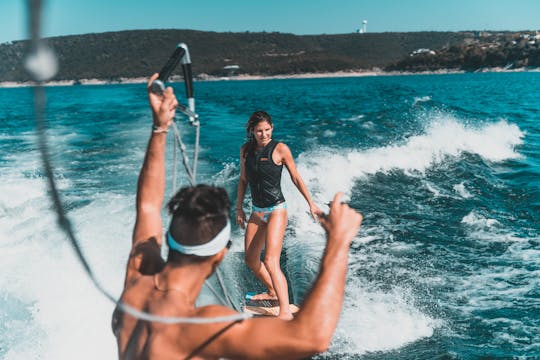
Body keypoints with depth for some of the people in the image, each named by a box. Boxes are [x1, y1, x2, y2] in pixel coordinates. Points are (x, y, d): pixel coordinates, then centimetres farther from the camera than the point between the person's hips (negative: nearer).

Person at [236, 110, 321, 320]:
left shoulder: (280, 149, -8)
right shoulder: (246, 150, 5)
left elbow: (296, 178, -1)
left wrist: (311, 203, 0)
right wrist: (239, 208, 15)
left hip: (276, 210, -6)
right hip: (256, 212, 6)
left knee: (270, 261, -18)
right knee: (251, 260, 14)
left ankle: (285, 312, -17)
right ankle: (273, 292, 38)